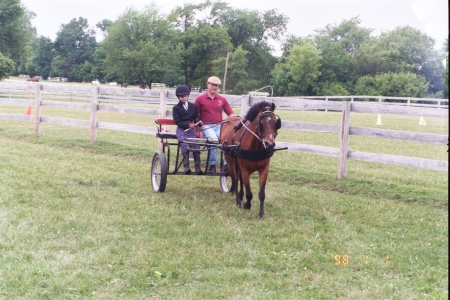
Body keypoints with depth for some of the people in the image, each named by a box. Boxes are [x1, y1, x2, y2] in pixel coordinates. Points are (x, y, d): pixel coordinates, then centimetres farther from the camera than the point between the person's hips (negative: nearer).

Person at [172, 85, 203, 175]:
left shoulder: (193, 106, 13)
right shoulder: (176, 108, 3)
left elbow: (197, 117, 10)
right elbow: (177, 122, -6)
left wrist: (199, 122, -15)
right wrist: (188, 125, -19)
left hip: (191, 129, 2)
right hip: (181, 130, -2)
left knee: (195, 144, -17)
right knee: (184, 144, -26)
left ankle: (197, 167, -19)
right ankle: (186, 166, -30)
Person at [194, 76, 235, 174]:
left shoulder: (222, 99, 15)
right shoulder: (200, 99, 6)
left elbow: (230, 114, 11)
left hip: (219, 125, 3)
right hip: (206, 126, -3)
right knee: (213, 138, -33)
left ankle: (227, 164, -26)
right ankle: (212, 165, -22)